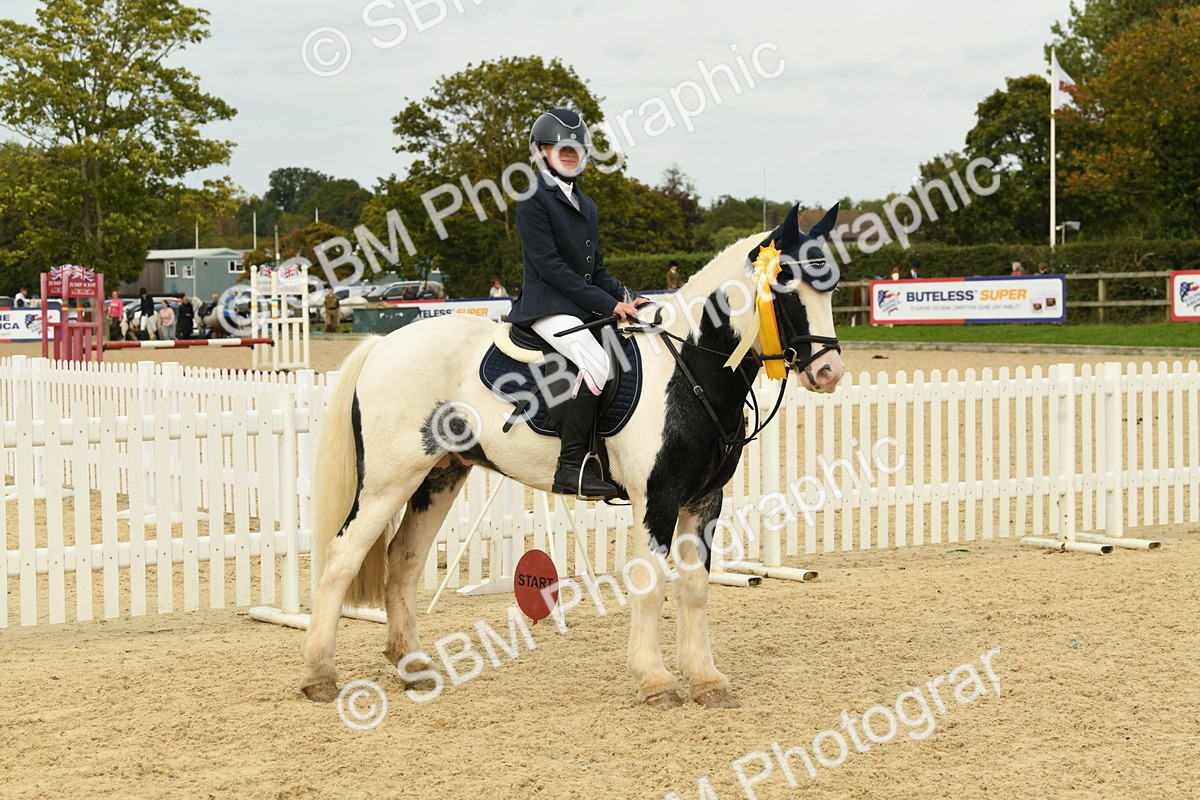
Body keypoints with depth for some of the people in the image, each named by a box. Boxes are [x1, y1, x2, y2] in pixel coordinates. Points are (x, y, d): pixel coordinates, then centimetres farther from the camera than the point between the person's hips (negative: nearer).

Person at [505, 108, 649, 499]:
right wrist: (607, 304, -17)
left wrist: (624, 297, 1)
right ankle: (571, 467, -27)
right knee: (597, 363, -30)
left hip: (586, 308, 9)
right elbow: (548, 264, -14)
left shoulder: (586, 205, 21)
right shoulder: (534, 200, -5)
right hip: (548, 307, -9)